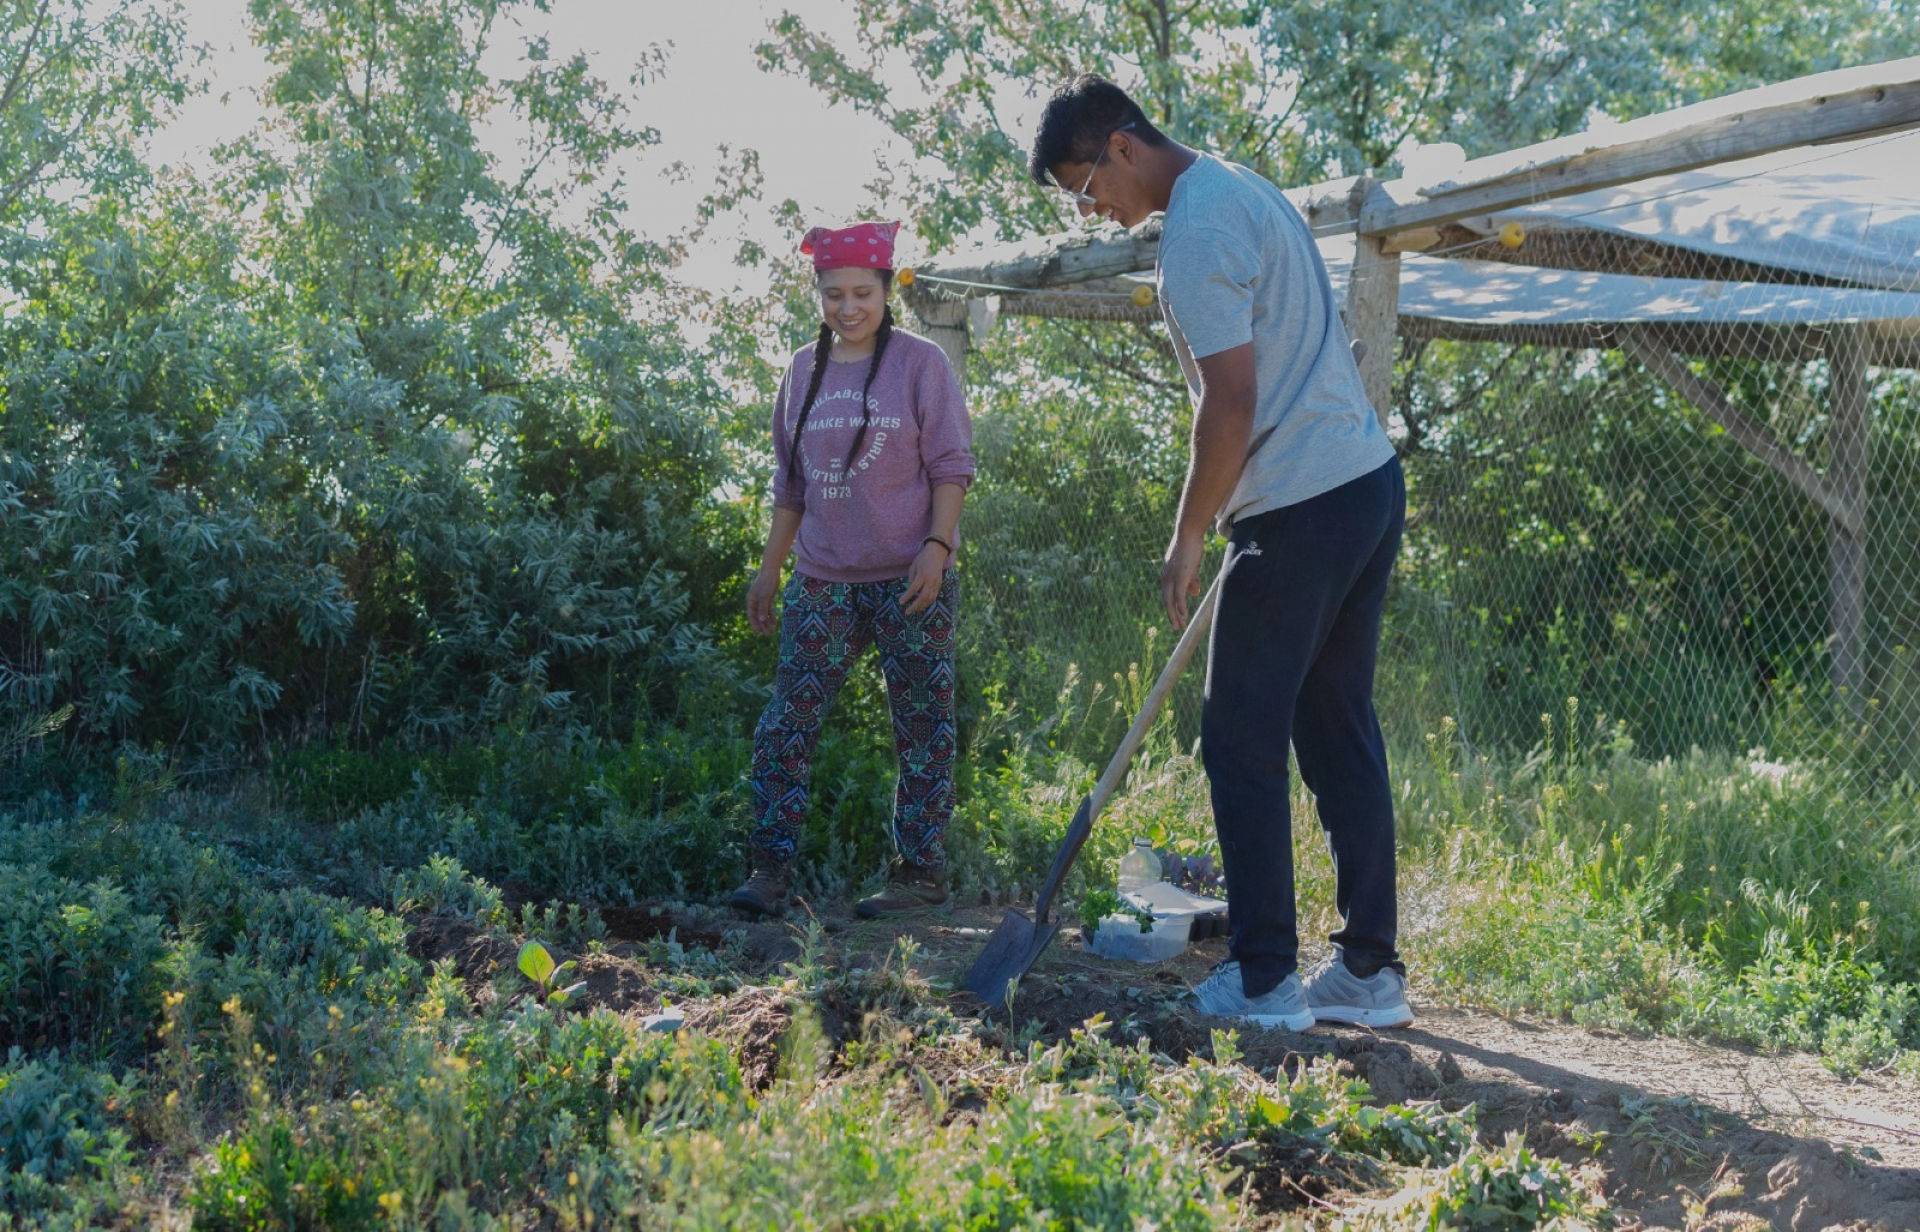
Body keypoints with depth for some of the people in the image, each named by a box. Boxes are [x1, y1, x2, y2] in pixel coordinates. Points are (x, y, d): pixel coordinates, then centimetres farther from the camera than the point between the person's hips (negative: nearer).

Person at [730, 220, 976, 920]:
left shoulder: (919, 363, -1)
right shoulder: (804, 370, 12)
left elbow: (952, 466, -3)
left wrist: (936, 545, -15)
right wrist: (769, 568, 17)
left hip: (909, 579, -4)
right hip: (823, 580, 4)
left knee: (922, 726, 1)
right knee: (787, 719, -4)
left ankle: (921, 873, 9)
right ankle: (770, 871, -3)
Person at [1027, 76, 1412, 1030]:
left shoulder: (1197, 228, -14)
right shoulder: (1243, 190, 18)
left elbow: (1232, 401, -20)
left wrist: (1188, 536, -11)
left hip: (1301, 510, -10)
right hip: (1370, 480, 10)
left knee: (1242, 744, -2)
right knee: (1339, 733, 12)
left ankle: (1264, 983, 3)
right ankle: (1369, 970, 16)